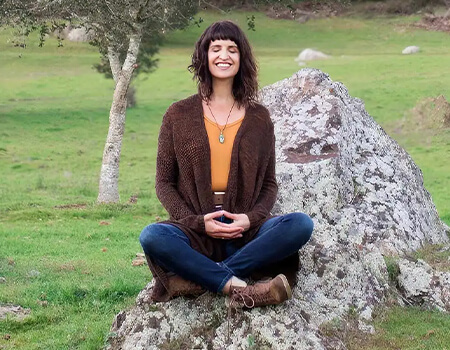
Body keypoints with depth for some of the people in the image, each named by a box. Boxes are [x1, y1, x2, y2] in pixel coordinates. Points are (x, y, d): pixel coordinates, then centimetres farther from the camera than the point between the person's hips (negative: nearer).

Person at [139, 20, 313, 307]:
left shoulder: (259, 118, 11)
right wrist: (198, 221, -10)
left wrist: (251, 218, -9)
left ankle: (194, 279, -29)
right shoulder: (179, 116, 7)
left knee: (301, 225, -27)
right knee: (152, 237, -33)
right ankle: (239, 286, -31)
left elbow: (269, 184, 13)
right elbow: (164, 182, 7)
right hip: (195, 231, -2)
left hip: (245, 232, 2)